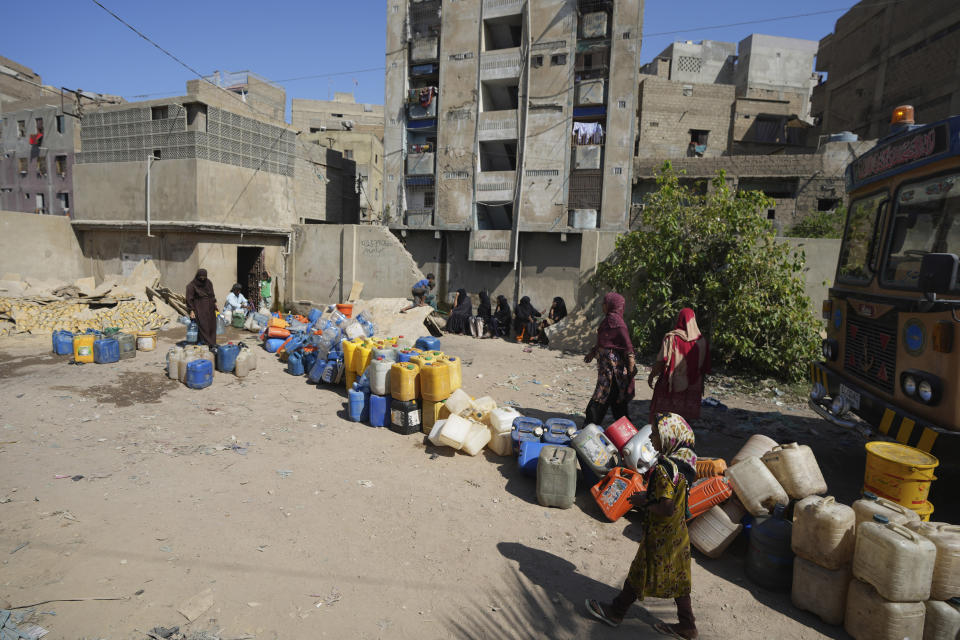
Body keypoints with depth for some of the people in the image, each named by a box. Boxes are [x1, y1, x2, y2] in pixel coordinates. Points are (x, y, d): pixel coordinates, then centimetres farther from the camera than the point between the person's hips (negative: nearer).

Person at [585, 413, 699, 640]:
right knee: (676, 576, 21)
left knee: (640, 572, 10)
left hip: (661, 534, -8)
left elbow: (667, 509, -30)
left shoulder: (664, 469, -31)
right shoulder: (683, 461, -3)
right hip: (678, 531, 8)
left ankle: (616, 612, 30)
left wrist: (644, 503, -14)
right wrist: (648, 496, 7)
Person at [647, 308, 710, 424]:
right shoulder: (701, 340, -2)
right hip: (692, 387, 3)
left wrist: (651, 376, -2)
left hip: (671, 384, -3)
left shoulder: (671, 338, -13)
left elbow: (661, 361, -14)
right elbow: (705, 367, 5)